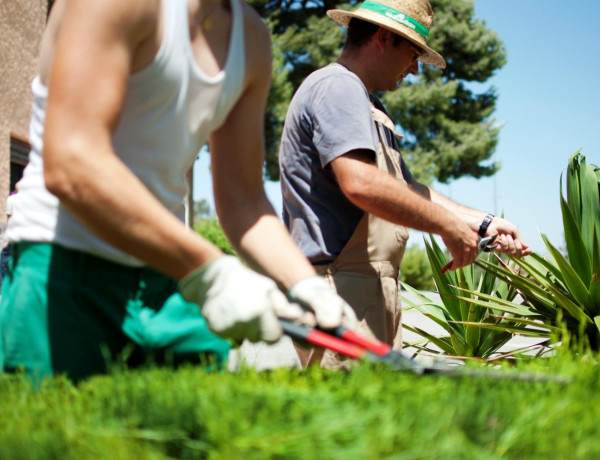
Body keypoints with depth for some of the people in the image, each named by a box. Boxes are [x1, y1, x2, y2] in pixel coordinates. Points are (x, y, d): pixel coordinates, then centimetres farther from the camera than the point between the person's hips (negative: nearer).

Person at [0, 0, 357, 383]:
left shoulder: (252, 36, 10)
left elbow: (243, 198, 13)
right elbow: (71, 168, -26)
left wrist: (304, 285, -5)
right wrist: (212, 273, -27)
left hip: (169, 285, 7)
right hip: (64, 270, -7)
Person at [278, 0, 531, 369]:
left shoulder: (368, 106, 27)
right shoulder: (337, 86, -8)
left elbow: (408, 188, 29)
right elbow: (360, 183, -23)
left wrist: (483, 223, 21)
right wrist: (448, 226, -14)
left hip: (374, 288, 11)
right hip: (340, 283, -11)